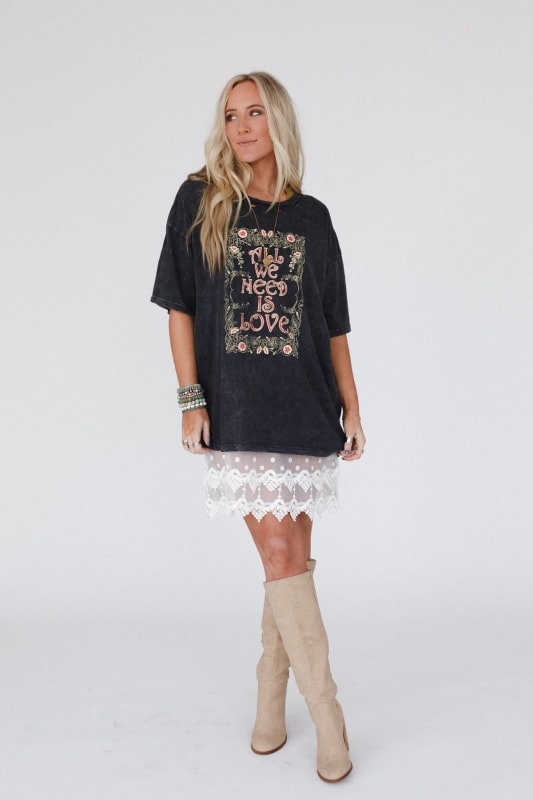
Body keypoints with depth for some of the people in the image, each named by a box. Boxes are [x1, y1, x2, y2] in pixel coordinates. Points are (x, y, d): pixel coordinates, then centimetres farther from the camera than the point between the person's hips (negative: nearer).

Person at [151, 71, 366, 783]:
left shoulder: (312, 217, 10)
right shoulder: (200, 202, 5)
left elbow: (333, 327, 11)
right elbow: (180, 306, 2)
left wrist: (352, 406, 7)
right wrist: (190, 399, -7)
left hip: (306, 409, 2)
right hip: (236, 412, -2)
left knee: (292, 559, 7)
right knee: (280, 558, -4)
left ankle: (271, 701, 26)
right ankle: (327, 716, 10)